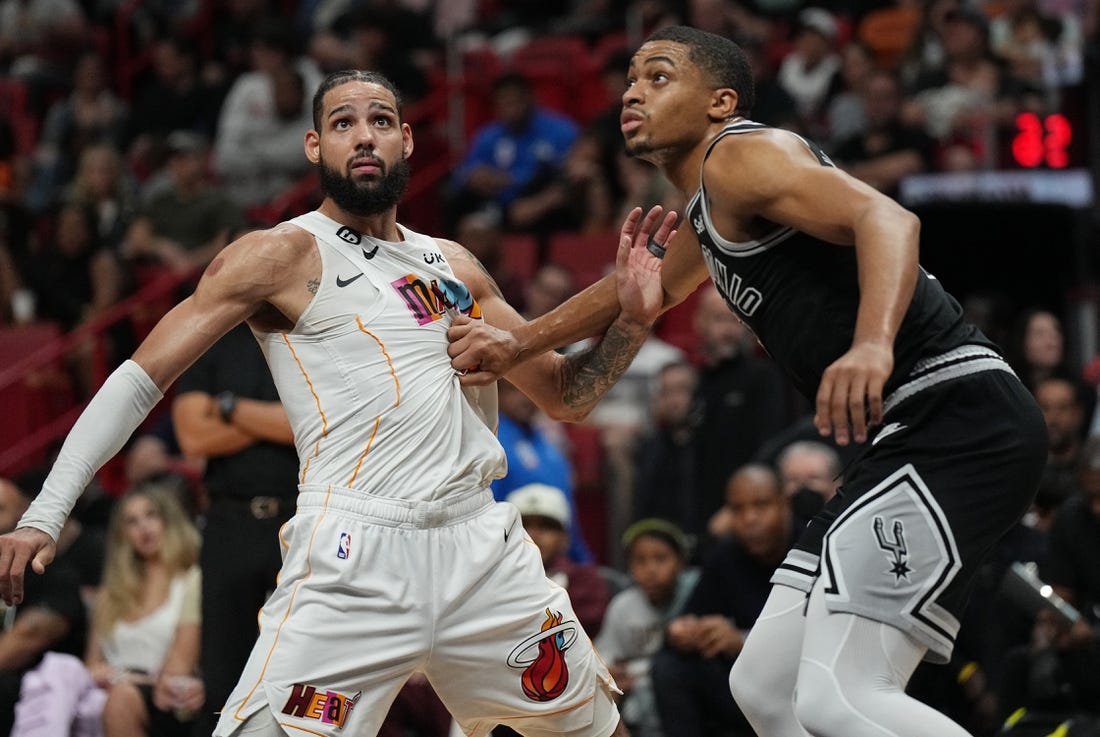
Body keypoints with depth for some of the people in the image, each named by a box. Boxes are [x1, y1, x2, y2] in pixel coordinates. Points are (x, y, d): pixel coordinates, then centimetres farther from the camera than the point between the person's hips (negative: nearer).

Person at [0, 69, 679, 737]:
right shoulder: (285, 256, 1)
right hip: (356, 559, -6)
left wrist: (633, 319, 2)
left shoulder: (453, 268, 18)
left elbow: (566, 395, 23)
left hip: (482, 548, 6)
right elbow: (142, 378, -3)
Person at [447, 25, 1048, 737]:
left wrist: (873, 343, -41)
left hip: (957, 416, -11)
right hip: (910, 434, 11)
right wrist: (519, 343, 42)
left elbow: (888, 218, -24)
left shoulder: (741, 154, -7)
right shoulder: (707, 212, 24)